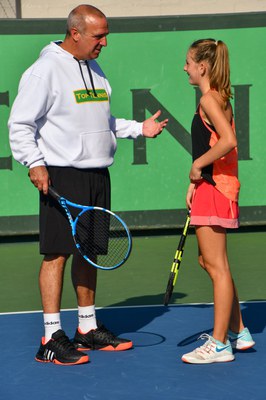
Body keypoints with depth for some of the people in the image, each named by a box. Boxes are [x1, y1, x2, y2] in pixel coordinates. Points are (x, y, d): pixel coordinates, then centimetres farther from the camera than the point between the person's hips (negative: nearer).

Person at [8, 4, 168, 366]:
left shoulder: (94, 70, 16)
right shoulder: (46, 69, -9)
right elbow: (20, 124, -10)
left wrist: (139, 128, 16)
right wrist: (35, 163, -19)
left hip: (97, 176, 8)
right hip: (61, 175, -8)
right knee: (58, 253, -7)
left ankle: (88, 328, 22)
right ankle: (51, 339, -4)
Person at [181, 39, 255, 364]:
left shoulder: (209, 99, -14)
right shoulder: (219, 98, 15)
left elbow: (228, 140, -28)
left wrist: (198, 165, -17)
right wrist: (194, 182, 13)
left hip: (214, 190, -10)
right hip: (210, 187, 10)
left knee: (216, 266, -5)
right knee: (210, 262, 18)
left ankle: (219, 344, 0)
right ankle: (238, 332, 25)